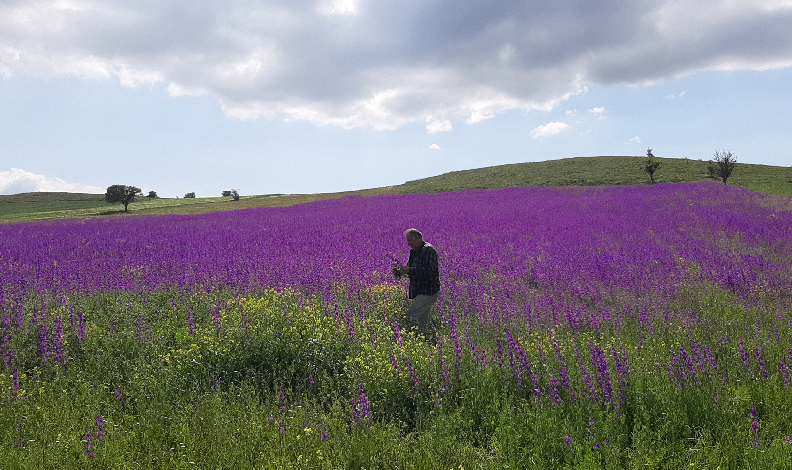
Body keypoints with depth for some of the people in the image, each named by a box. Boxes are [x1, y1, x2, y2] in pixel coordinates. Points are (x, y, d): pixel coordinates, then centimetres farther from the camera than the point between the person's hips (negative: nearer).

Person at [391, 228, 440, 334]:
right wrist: (398, 271, -2)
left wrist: (409, 270, -24)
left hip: (428, 292, -10)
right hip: (420, 292, 10)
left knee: (411, 315, -16)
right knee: (422, 321, 13)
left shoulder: (428, 250, -14)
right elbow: (409, 267, 20)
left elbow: (429, 269, -26)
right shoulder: (414, 251, 15)